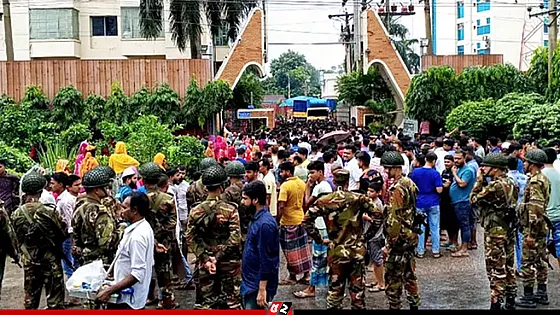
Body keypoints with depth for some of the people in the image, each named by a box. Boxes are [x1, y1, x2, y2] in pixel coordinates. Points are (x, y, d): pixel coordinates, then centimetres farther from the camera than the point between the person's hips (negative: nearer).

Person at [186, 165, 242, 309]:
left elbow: (190, 239, -4)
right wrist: (218, 257, -14)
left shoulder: (195, 211, -1)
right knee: (232, 301, 7)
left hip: (205, 264, 3)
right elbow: (235, 238, -18)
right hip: (229, 263, -3)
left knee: (207, 301, 12)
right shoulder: (230, 210, -11)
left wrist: (205, 258, -6)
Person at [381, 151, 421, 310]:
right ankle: (414, 304, 27)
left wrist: (389, 244, -18)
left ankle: (394, 306, 5)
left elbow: (394, 219, -21)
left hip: (399, 238, -10)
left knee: (393, 277, -1)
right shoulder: (409, 183, 9)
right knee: (409, 273, 19)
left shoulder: (397, 188, -19)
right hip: (411, 237, 10)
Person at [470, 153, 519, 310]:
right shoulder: (511, 183, 7)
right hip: (510, 230, 9)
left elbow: (474, 199, -13)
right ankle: (510, 303, 25)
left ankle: (496, 304, 1)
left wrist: (479, 181, -5)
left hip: (495, 232, -9)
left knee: (496, 270, -3)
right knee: (509, 267, 16)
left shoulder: (495, 186, -21)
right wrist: (484, 182, 7)